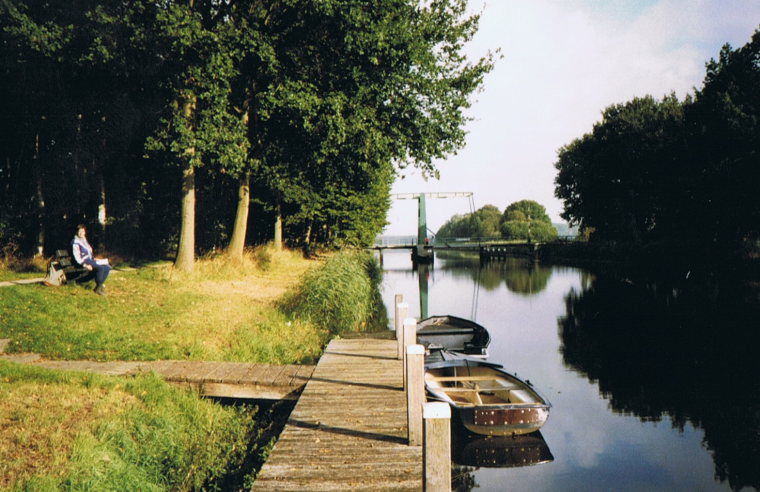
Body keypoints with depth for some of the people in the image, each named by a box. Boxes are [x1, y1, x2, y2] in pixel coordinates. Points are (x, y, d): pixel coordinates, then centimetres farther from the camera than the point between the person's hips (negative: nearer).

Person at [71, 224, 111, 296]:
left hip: (90, 259, 8)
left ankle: (100, 285, -4)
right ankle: (98, 288, -17)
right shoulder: (75, 242, -10)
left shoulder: (84, 239, 17)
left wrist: (94, 258, 12)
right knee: (101, 267, -29)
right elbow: (76, 256, -16)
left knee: (107, 267, -10)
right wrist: (85, 265, -24)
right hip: (84, 261, -8)